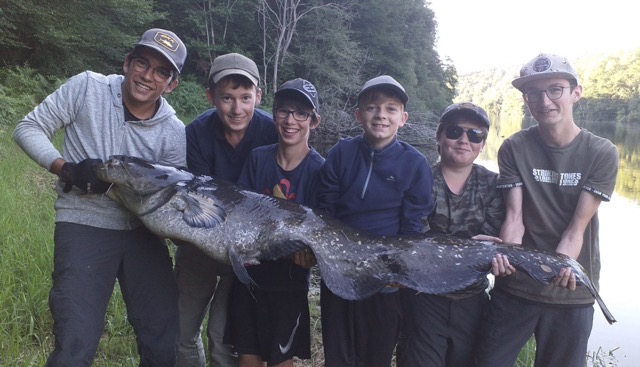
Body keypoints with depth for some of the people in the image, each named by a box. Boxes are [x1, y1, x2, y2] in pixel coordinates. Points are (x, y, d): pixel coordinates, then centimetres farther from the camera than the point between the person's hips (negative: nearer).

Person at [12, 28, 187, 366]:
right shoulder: (87, 87, -7)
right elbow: (28, 129, -1)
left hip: (142, 232, 3)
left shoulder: (174, 133, -3)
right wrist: (66, 168, -16)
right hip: (83, 226, -2)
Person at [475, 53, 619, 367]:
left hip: (572, 292, 0)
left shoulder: (602, 153, -6)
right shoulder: (514, 149, -4)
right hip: (515, 287, 0)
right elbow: (514, 217, -10)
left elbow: (578, 225, -11)